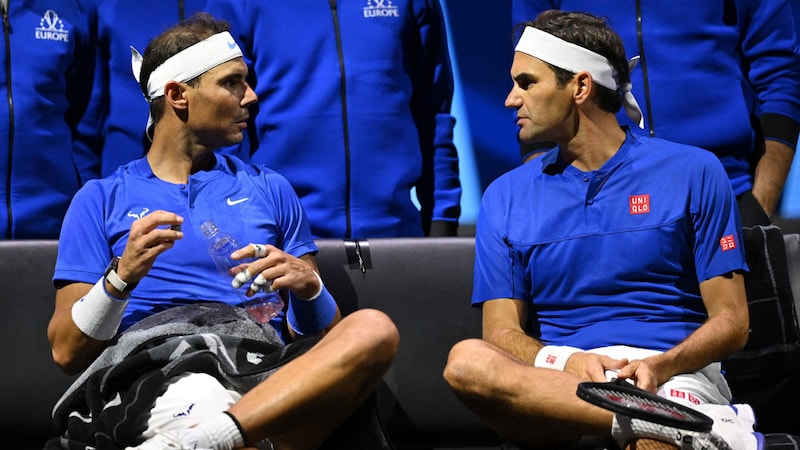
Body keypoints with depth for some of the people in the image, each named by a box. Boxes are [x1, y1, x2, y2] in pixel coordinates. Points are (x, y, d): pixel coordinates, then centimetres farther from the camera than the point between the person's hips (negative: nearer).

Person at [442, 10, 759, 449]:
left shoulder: (692, 172, 8)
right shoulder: (505, 197, 15)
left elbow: (730, 321, 5)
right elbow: (503, 333, 7)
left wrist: (661, 366, -16)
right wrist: (568, 362, -16)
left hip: (671, 377, -5)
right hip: (558, 382, 6)